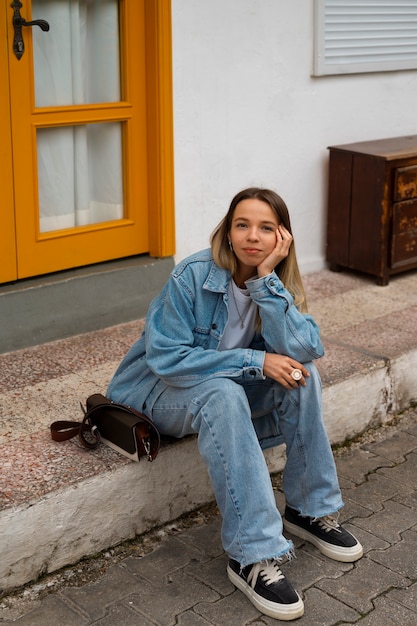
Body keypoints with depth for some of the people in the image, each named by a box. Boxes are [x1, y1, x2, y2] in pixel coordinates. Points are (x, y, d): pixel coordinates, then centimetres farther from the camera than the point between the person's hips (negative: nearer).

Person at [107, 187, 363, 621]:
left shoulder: (279, 283, -7)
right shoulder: (192, 276, -23)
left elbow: (302, 349, -23)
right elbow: (166, 358, -26)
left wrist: (266, 279, -30)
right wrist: (254, 361, -29)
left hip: (229, 387, 5)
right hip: (160, 390, -5)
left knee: (300, 371, -19)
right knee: (222, 394, -37)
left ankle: (309, 508, -6)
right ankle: (252, 556, -35)